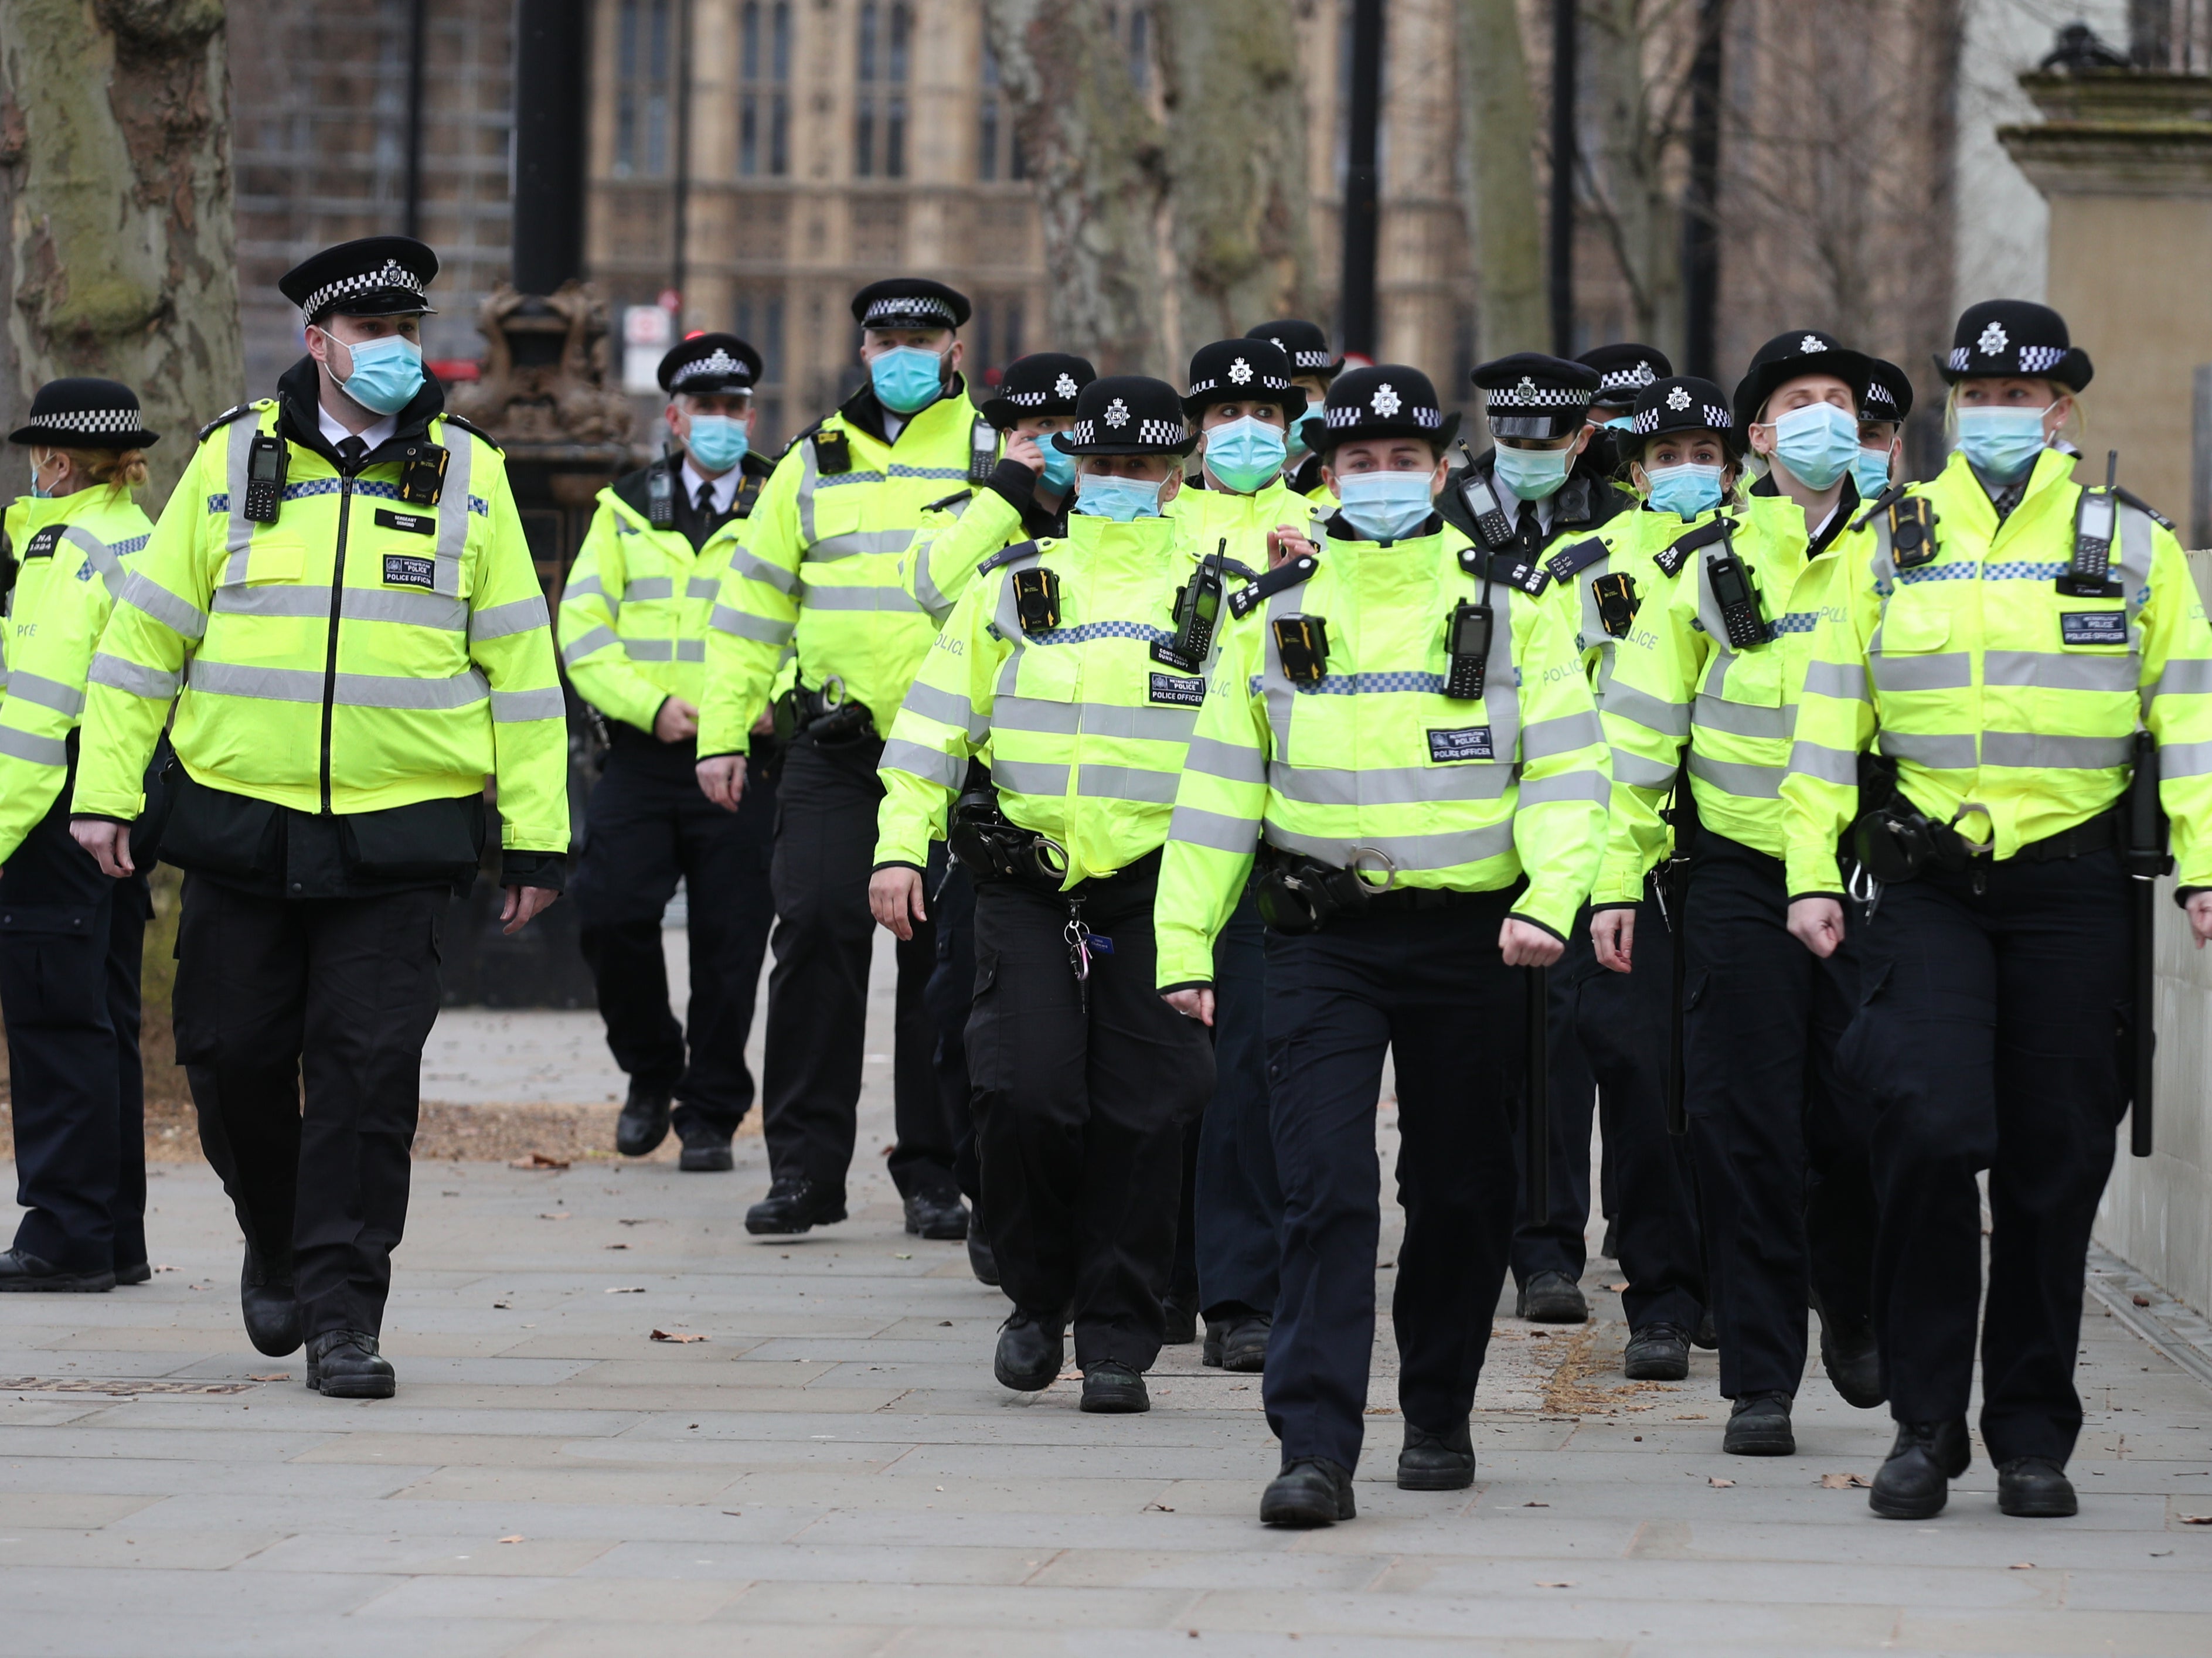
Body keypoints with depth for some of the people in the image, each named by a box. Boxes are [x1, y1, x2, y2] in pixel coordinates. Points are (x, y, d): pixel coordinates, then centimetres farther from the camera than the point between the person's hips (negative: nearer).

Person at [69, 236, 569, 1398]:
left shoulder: (466, 474, 6)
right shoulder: (231, 461, 5)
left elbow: (520, 660, 7)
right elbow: (145, 634, 8)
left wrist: (535, 836, 4)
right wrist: (106, 789, 2)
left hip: (400, 831, -1)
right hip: (241, 823, 1)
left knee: (369, 1072, -6)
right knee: (233, 1055, 4)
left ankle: (342, 1316, -1)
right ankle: (277, 1241, 30)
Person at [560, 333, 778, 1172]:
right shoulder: (627, 510, 11)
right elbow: (582, 628, 5)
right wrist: (653, 706, -9)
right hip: (641, 757, 1)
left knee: (728, 942, -1)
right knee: (610, 914, -10)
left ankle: (710, 1115, 11)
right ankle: (651, 1074, 14)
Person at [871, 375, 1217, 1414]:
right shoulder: (1013, 585, 9)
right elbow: (939, 718, 9)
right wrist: (901, 846, 1)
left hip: (1154, 892, -1)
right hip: (1026, 886, 1)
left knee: (1139, 1114, -2)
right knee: (1027, 1092, -11)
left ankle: (1118, 1342, 7)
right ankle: (1037, 1298, 12)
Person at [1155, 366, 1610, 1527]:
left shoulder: (1509, 609, 4)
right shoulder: (1275, 616, 7)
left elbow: (1564, 769, -1)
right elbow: (1221, 781, 9)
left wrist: (1548, 899, -18)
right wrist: (1185, 941, 3)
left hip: (1468, 940, 0)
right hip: (1323, 940, 0)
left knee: (1460, 1190, 10)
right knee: (1325, 1191, -11)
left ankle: (1438, 1420, 27)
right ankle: (1316, 1452, -15)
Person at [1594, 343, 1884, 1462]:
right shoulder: (1704, 564, 3)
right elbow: (1643, 727, 5)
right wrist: (1617, 877, 0)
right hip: (1739, 877, -1)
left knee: (1861, 1124, 3)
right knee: (1745, 1129, -3)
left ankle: (1852, 1314, 31)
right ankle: (1759, 1382, 3)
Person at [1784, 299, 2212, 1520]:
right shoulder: (1889, 542, 10)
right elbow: (1829, 715, 10)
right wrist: (1813, 873, 2)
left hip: (2070, 882, 0)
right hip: (1926, 884, 0)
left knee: (2054, 1160, 3)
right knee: (1929, 1130, -14)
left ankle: (2033, 1439, 13)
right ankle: (1925, 1425, -3)